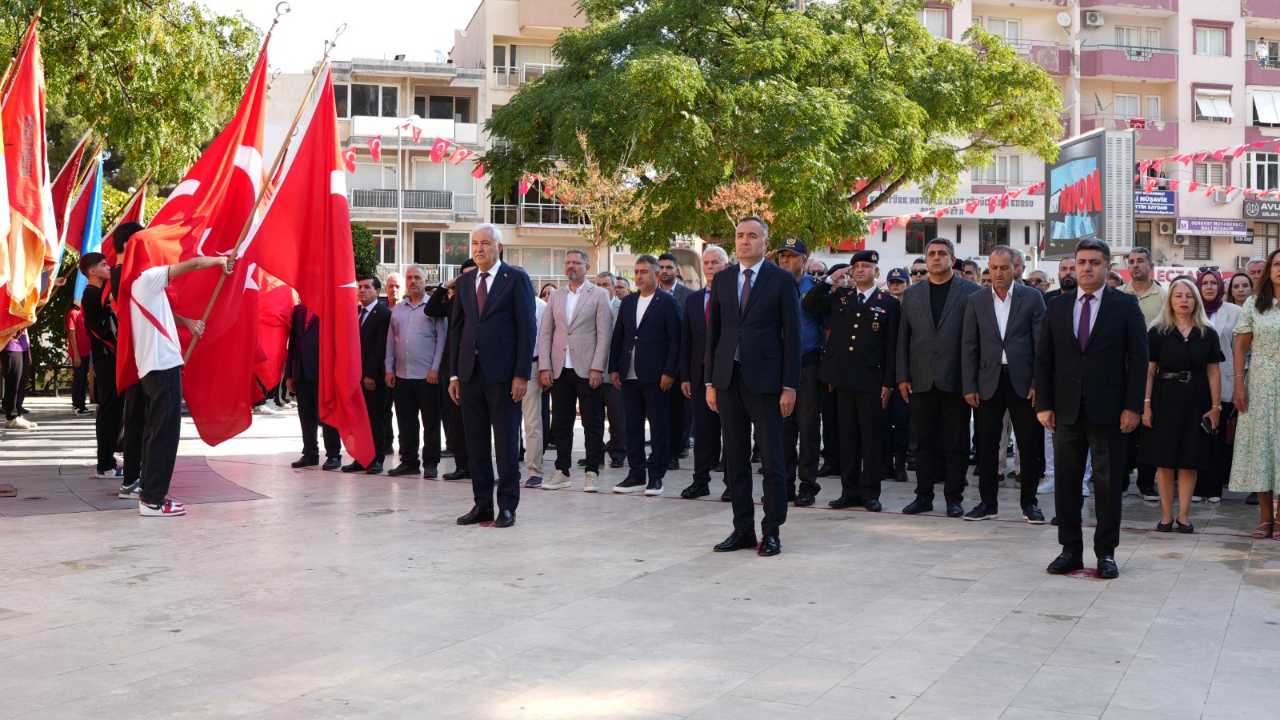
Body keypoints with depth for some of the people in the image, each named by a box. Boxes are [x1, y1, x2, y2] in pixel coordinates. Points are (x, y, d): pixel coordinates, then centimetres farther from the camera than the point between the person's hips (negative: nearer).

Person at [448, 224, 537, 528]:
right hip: (470, 372, 5)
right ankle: (482, 503, 16)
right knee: (475, 442, 8)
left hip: (502, 373, -5)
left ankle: (507, 506, 8)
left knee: (506, 441, 0)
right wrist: (454, 374, 8)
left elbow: (528, 329, -5)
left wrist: (521, 375, -12)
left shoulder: (516, 279, -2)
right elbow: (456, 328, 15)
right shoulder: (465, 282, 14)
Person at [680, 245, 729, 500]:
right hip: (701, 373, 4)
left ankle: (733, 483, 8)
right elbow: (685, 341, 12)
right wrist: (685, 376, 6)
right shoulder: (693, 300, 13)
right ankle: (700, 481, 14)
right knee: (702, 431, 8)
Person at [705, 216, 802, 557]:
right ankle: (743, 528, 17)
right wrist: (710, 381, 7)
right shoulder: (722, 279, 11)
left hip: (764, 380, -4)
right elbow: (713, 332, 12)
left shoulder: (781, 280, -1)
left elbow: (792, 335, -3)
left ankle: (771, 532, 8)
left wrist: (789, 386, -8)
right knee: (735, 459, 8)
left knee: (772, 459, 0)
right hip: (728, 379, 4)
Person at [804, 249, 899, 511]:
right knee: (847, 436, 8)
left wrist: (889, 382, -6)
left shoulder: (888, 303, 2)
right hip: (844, 377, 3)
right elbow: (808, 305, 5)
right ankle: (850, 491, 14)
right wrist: (830, 280, -1)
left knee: (871, 438, 1)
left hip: (871, 379, -3)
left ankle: (870, 492, 8)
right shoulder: (839, 296, 12)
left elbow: (892, 347, -1)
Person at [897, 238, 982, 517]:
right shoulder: (911, 294, 12)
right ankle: (924, 496, 15)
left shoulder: (972, 292, 2)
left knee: (956, 442, 3)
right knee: (923, 442, 8)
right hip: (921, 380, 3)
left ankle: (954, 497, 12)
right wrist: (903, 376, 4)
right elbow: (903, 337, 11)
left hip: (955, 379, -3)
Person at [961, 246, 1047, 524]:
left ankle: (1029, 503, 15)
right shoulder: (976, 300, 6)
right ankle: (988, 502, 17)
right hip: (988, 381, 2)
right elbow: (968, 345, 5)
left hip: (1022, 380, -1)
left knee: (1030, 445, 2)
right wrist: (969, 386, -1)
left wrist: (1038, 383, -8)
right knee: (986, 445, 6)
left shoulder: (1032, 297, 1)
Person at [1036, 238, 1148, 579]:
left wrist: (1133, 407, -9)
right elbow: (1043, 359, 8)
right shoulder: (1056, 306, 9)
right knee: (1066, 483, 6)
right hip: (1066, 410, 3)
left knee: (1108, 484, 4)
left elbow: (1138, 358, -2)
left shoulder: (1126, 305, 1)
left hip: (1108, 410, -3)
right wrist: (1043, 405, 0)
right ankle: (1071, 550, 16)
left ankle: (1106, 552, 14)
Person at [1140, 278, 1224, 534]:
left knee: (1189, 460, 3)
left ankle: (1183, 515, 11)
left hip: (1195, 402, 1)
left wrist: (1216, 406, -1)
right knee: (1164, 460, 1)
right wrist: (1146, 405, -7)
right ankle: (1166, 515, 9)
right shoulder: (1157, 332, 0)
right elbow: (1149, 371, -2)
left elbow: (1213, 372, 4)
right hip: (1165, 399, -1)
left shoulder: (1208, 333, 5)